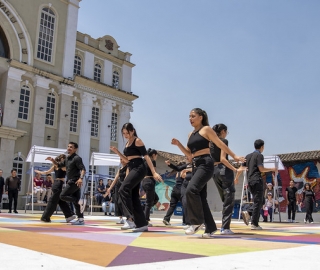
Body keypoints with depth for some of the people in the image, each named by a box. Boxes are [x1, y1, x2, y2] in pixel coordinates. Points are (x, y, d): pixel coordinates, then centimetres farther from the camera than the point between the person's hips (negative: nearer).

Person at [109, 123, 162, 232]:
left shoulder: (137, 141, -6)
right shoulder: (127, 143, 18)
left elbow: (146, 156, -11)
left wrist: (154, 172, -16)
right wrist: (117, 152, 9)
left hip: (139, 168, -9)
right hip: (132, 169, 9)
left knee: (123, 189, -22)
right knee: (134, 196, 7)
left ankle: (130, 219, -25)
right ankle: (142, 224, 12)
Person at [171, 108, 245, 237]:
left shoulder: (206, 129, -1)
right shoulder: (191, 134, 18)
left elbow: (221, 144, 2)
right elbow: (189, 155, 19)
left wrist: (234, 156, 2)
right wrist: (178, 144, 7)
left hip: (205, 164, -8)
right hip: (195, 166, 8)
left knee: (191, 190, -24)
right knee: (200, 196, 5)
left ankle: (197, 221, -10)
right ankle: (211, 227, 14)